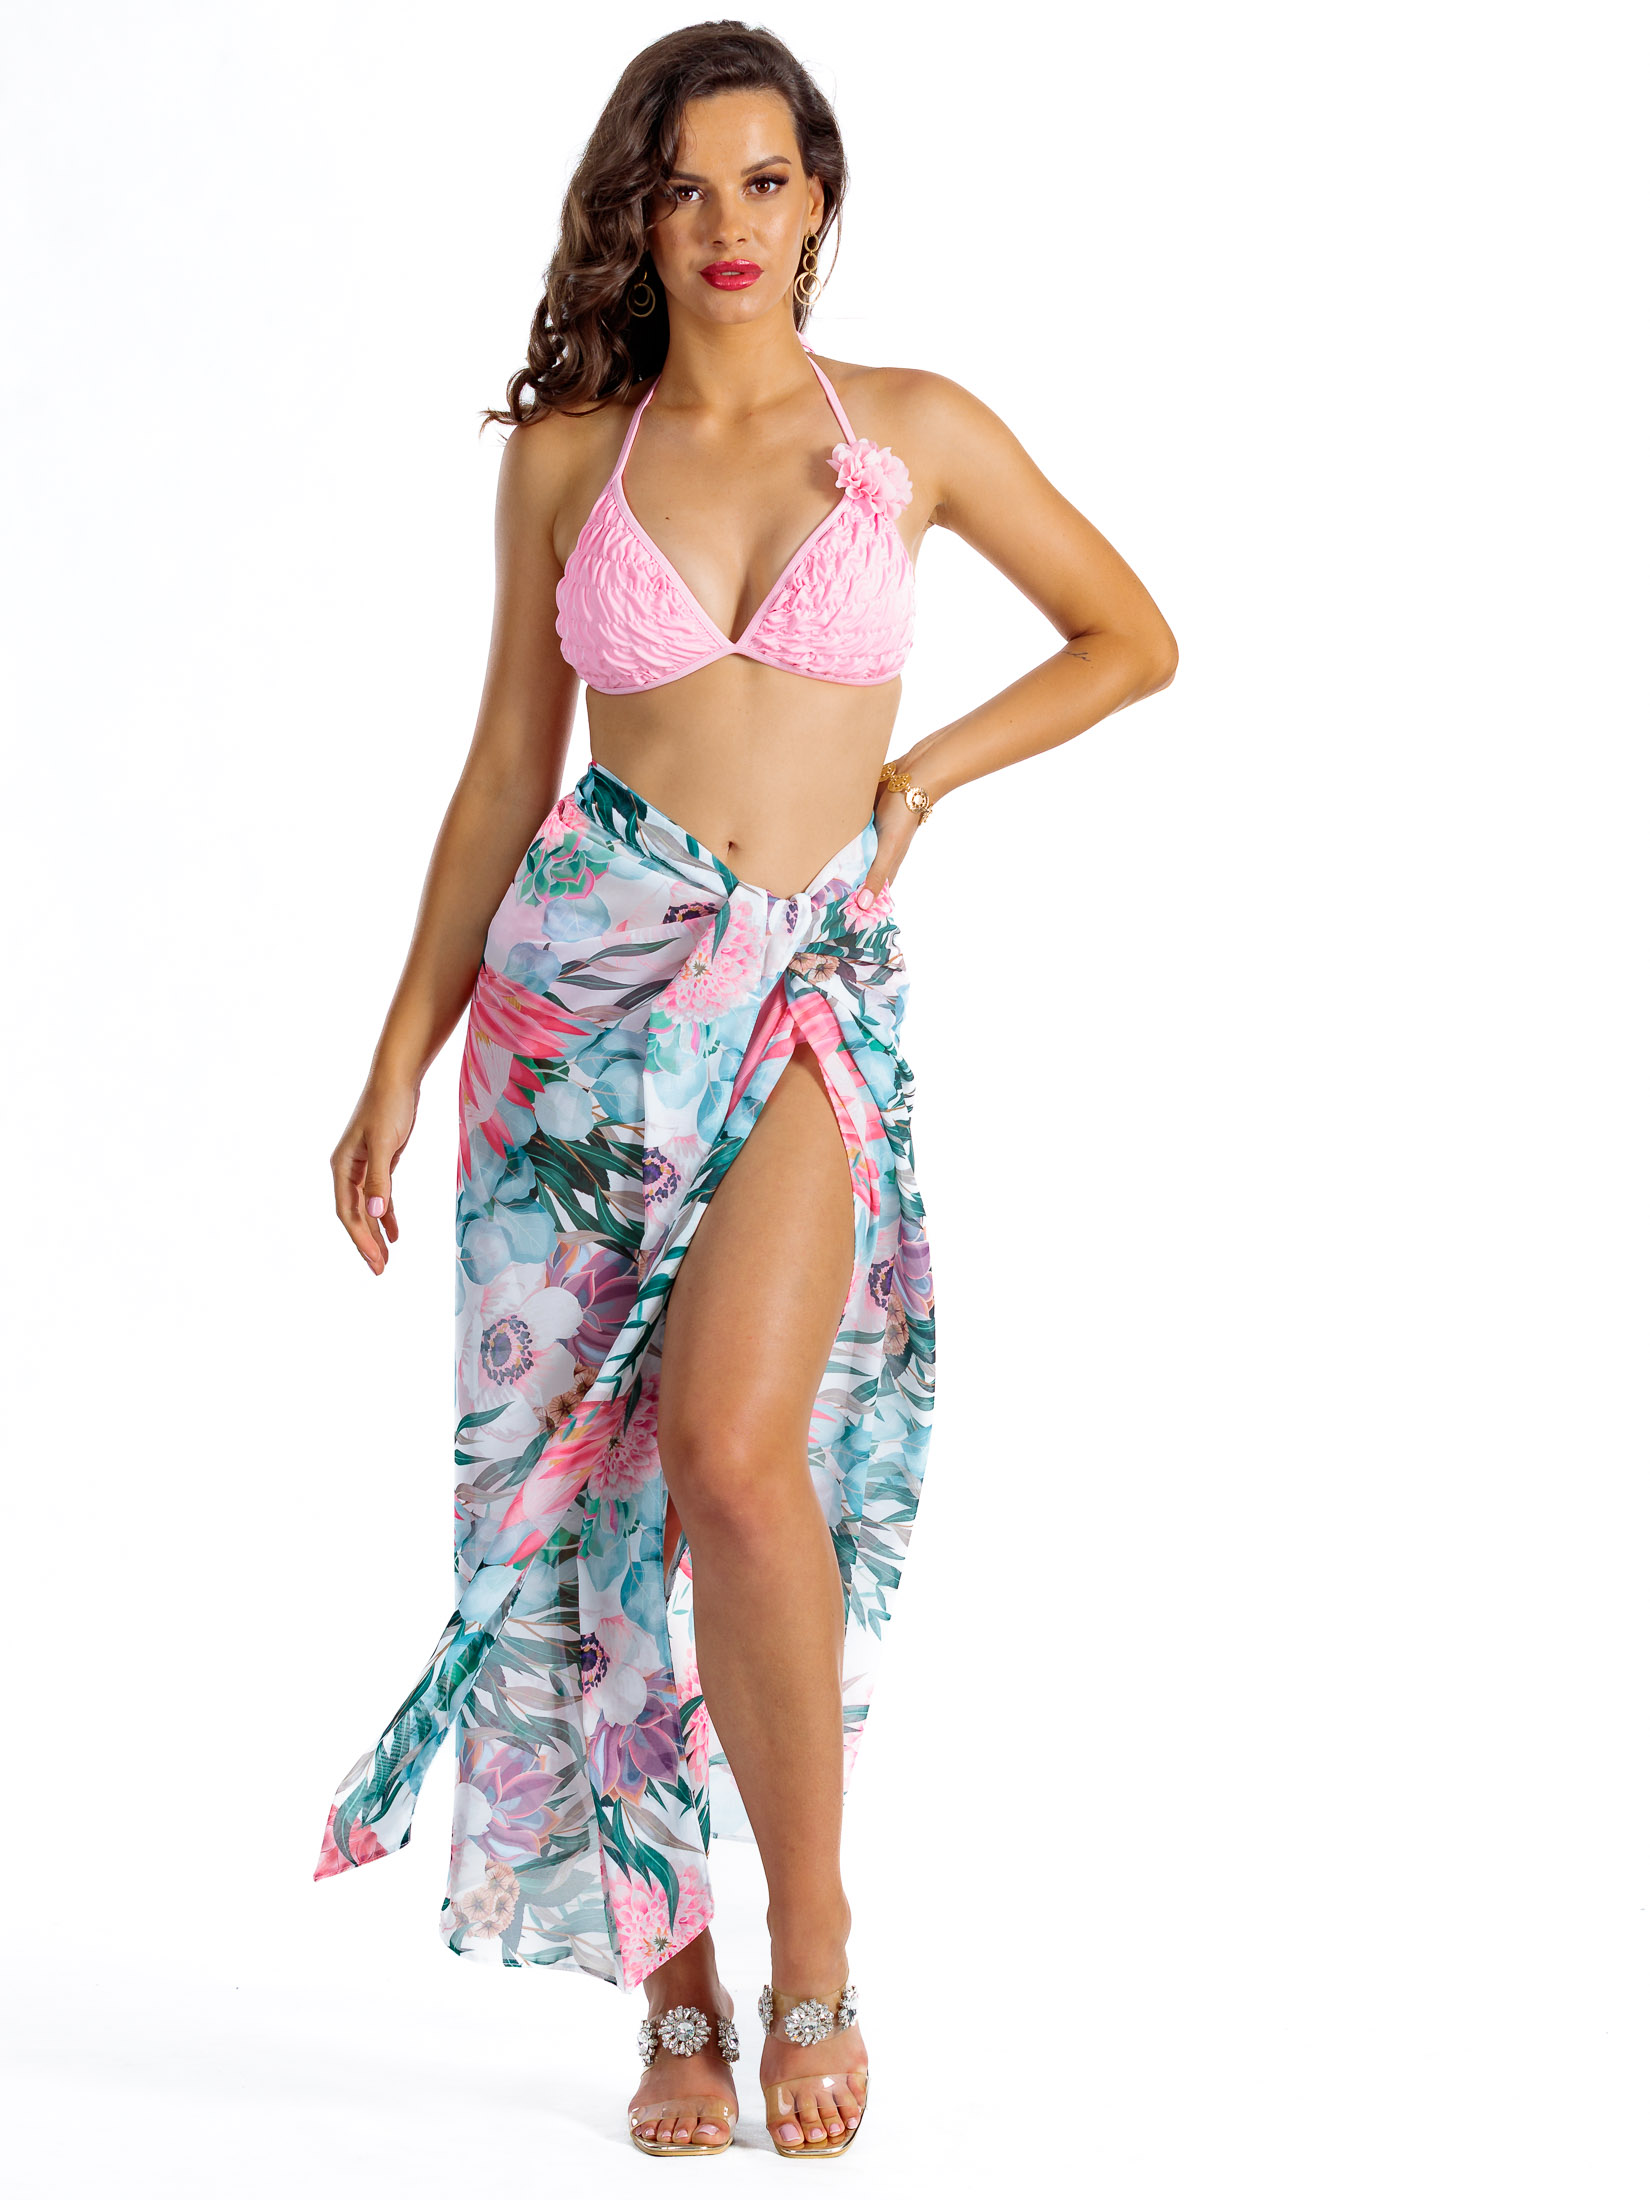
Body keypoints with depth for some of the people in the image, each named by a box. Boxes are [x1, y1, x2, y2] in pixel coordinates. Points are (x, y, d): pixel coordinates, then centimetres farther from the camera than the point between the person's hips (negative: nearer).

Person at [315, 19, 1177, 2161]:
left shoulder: (915, 428, 5)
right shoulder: (565, 455, 7)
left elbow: (1131, 635, 15)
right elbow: (507, 771, 11)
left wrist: (922, 774, 4)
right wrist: (398, 1062, 9)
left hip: (812, 994, -2)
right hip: (585, 978, 2)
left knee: (732, 1444, -21)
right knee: (586, 1475, 0)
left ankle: (814, 1953, -4)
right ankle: (676, 1984, 13)